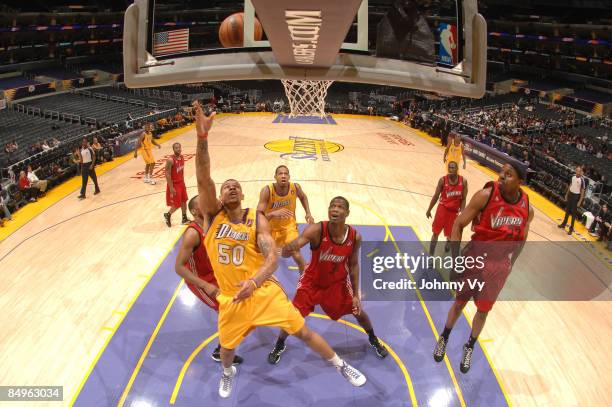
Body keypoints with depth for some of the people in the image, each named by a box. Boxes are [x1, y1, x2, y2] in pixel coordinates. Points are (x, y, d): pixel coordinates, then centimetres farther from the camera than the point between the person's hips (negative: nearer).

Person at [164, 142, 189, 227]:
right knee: (176, 204, -1)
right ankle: (167, 215, 26)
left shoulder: (182, 157, 1)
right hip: (174, 184, -8)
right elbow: (167, 174, -23)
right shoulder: (170, 160, -23)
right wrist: (171, 188, -23)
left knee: (184, 201, 16)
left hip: (181, 183, 8)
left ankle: (185, 218, 30)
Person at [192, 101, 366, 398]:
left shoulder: (257, 219, -8)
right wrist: (202, 138, -37)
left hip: (263, 290, -1)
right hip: (230, 297, 2)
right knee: (226, 346, 18)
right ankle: (228, 372, 55)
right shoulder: (213, 214, -6)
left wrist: (254, 282, -37)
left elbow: (272, 257, -18)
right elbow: (203, 180, -23)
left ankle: (341, 366, 24)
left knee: (303, 332, 4)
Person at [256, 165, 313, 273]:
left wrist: (308, 213, -3)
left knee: (297, 255, -11)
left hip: (289, 225, 1)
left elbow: (303, 197, 7)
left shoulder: (295, 188, -21)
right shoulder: (267, 191, -30)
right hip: (270, 227, 0)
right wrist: (273, 213, -55)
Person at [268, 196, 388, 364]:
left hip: (338, 282, 3)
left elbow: (353, 265, -5)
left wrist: (356, 295, -5)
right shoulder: (316, 230, -33)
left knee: (358, 311, 12)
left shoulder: (355, 237, -22)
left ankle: (373, 340, 45)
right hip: (312, 281, -2)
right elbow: (285, 253, -42)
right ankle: (279, 346, 26)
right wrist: (289, 249, -67)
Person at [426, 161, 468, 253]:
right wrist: (429, 210, 2)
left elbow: (463, 199, -3)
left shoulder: (463, 181, -9)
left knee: (450, 234, 8)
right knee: (436, 233, -1)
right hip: (442, 208, -1)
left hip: (454, 211, 1)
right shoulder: (443, 180, -11)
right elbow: (436, 196, -2)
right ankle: (431, 255, 8)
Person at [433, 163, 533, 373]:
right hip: (475, 259, -2)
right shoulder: (486, 196, -21)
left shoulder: (527, 209, -9)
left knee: (483, 310, 14)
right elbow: (458, 225, -15)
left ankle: (469, 348, 38)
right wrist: (456, 260, -19)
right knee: (460, 302, 14)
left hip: (499, 266, 2)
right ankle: (444, 338, 40)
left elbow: (520, 238, 9)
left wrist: (509, 264, 11)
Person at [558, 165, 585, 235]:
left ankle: (571, 228, 4)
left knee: (573, 213, -2)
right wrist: (566, 195, 13)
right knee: (567, 211, 16)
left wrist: (580, 201, -16)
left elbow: (582, 191, -14)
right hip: (570, 194, 6)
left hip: (576, 196, -6)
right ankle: (564, 224, 28)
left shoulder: (582, 180, -17)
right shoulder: (573, 177, 1)